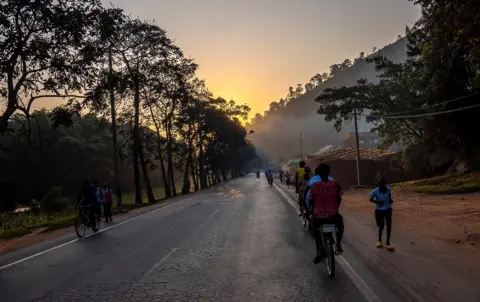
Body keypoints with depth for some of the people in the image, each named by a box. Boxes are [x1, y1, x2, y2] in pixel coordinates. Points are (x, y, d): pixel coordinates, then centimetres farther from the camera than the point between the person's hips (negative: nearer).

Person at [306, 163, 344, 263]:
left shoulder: (314, 185, -6)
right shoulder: (335, 183, -3)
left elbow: (310, 201, 1)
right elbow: (339, 199, 5)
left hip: (319, 215, 0)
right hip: (333, 215, 1)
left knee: (316, 230, 32)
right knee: (340, 220, 36)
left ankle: (321, 246, 8)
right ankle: (338, 244, 27)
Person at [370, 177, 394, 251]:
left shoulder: (388, 189, -7)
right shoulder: (375, 191, -15)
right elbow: (371, 199, -4)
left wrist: (390, 200, -7)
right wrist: (377, 202, -20)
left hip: (388, 209, 2)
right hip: (379, 210, -1)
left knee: (389, 225, -9)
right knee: (381, 226, 9)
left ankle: (388, 242, 3)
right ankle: (379, 240, 34)